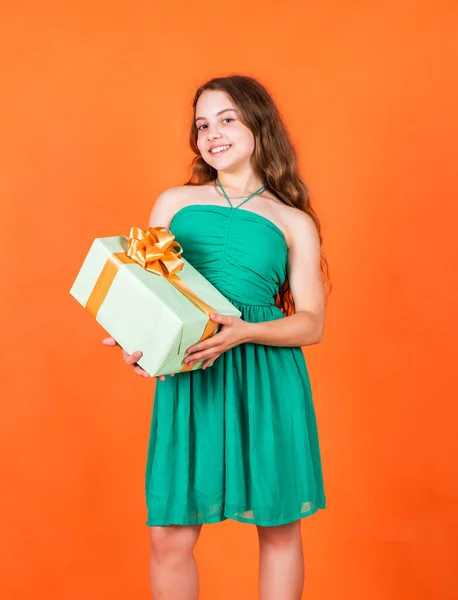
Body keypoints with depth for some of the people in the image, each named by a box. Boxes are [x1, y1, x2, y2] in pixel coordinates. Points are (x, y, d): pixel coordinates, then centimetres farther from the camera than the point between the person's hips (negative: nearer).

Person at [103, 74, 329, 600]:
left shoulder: (294, 224, 6)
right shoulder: (174, 203, 10)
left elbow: (312, 324, 2)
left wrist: (243, 331, -15)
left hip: (269, 383, 0)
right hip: (189, 379, 1)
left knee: (279, 527, 9)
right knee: (169, 535, 0)